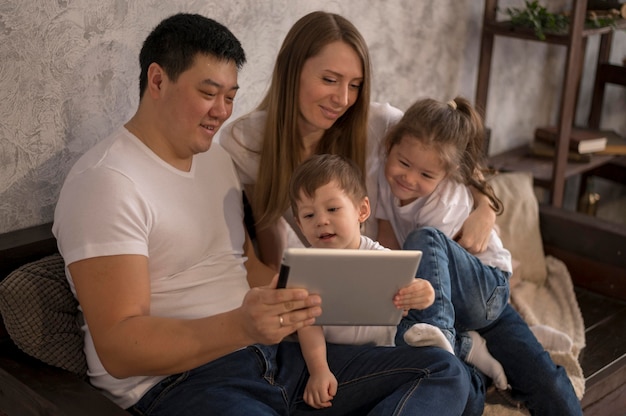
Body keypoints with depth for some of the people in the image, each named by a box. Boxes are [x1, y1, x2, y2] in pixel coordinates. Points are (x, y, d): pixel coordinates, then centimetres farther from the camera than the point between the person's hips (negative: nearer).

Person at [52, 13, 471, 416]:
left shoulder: (218, 158, 17)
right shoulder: (105, 181, -10)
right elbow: (117, 347, -17)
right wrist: (240, 326, -32)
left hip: (271, 354, 10)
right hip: (177, 379, -9)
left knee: (443, 372, -5)